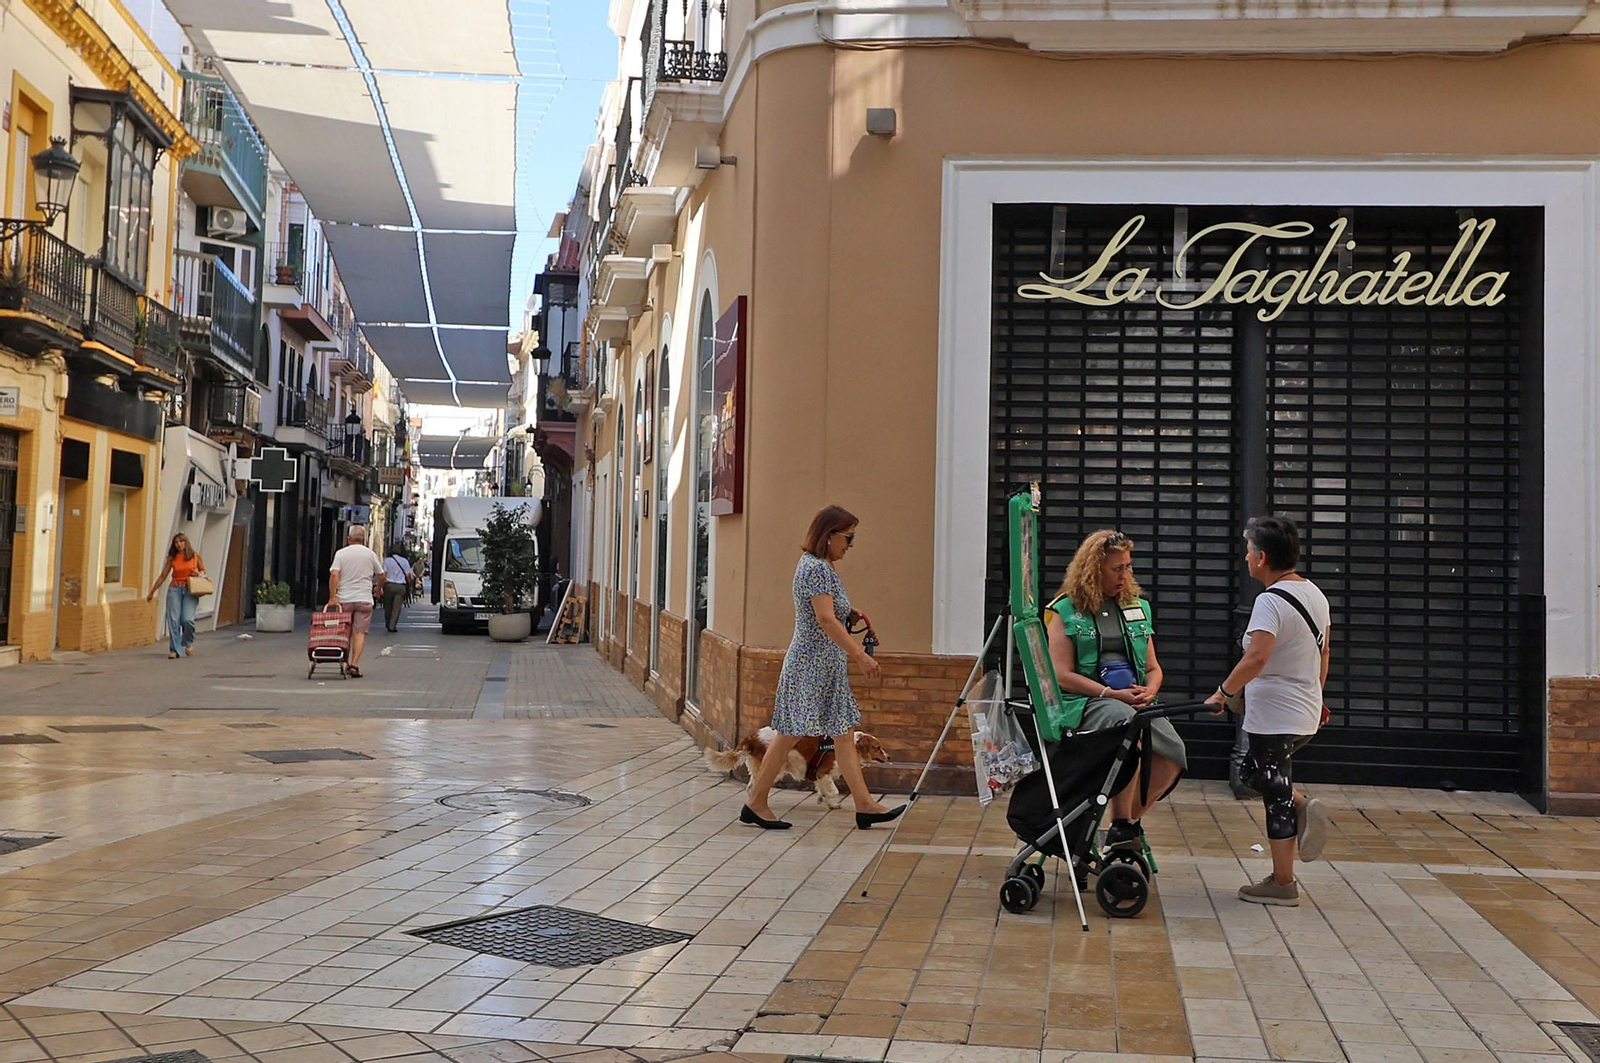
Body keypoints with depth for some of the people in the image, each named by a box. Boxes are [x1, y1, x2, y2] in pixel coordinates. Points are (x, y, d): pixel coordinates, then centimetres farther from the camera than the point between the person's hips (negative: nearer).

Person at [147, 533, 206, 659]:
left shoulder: (195, 556, 5)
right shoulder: (172, 559, 8)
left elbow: (203, 571, 17)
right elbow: (163, 576, 14)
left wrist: (198, 573, -7)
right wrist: (152, 592, 16)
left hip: (190, 590, -2)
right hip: (175, 589, 2)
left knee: (187, 619, -16)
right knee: (173, 619, -8)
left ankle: (189, 643, 12)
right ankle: (174, 649, -2)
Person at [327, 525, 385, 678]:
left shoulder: (341, 554, 1)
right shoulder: (370, 554, 4)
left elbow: (334, 575, -10)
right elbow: (381, 575, 11)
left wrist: (332, 597, -10)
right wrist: (378, 589, 30)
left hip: (344, 599, 1)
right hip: (364, 599, -1)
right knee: (360, 633, -3)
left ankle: (344, 664, 17)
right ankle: (354, 665, -13)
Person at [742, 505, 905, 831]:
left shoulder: (820, 566, 14)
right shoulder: (816, 568, -18)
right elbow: (826, 619, -25)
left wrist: (850, 615, 8)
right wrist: (860, 655, -26)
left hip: (828, 668, 10)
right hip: (811, 665, -10)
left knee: (844, 735, 8)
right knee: (790, 734, -2)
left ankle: (865, 805, 11)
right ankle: (755, 803, 7)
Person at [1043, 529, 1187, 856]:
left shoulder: (1138, 607, 20)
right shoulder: (1065, 611, 4)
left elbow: (1153, 667, 22)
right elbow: (1062, 675, -5)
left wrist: (1149, 691, -2)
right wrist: (1112, 694, -14)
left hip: (1136, 703, 5)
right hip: (1085, 702, -5)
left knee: (1175, 753, -24)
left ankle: (1132, 819, -3)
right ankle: (1121, 824, -26)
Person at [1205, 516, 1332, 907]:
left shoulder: (1271, 601, -21)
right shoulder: (1315, 593, 7)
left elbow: (1256, 658, -33)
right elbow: (1323, 652, 18)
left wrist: (1223, 693, -23)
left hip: (1274, 717, -9)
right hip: (1306, 715, 9)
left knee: (1276, 795, 0)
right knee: (1255, 773, 25)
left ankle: (1282, 884, 8)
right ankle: (1303, 806, 6)